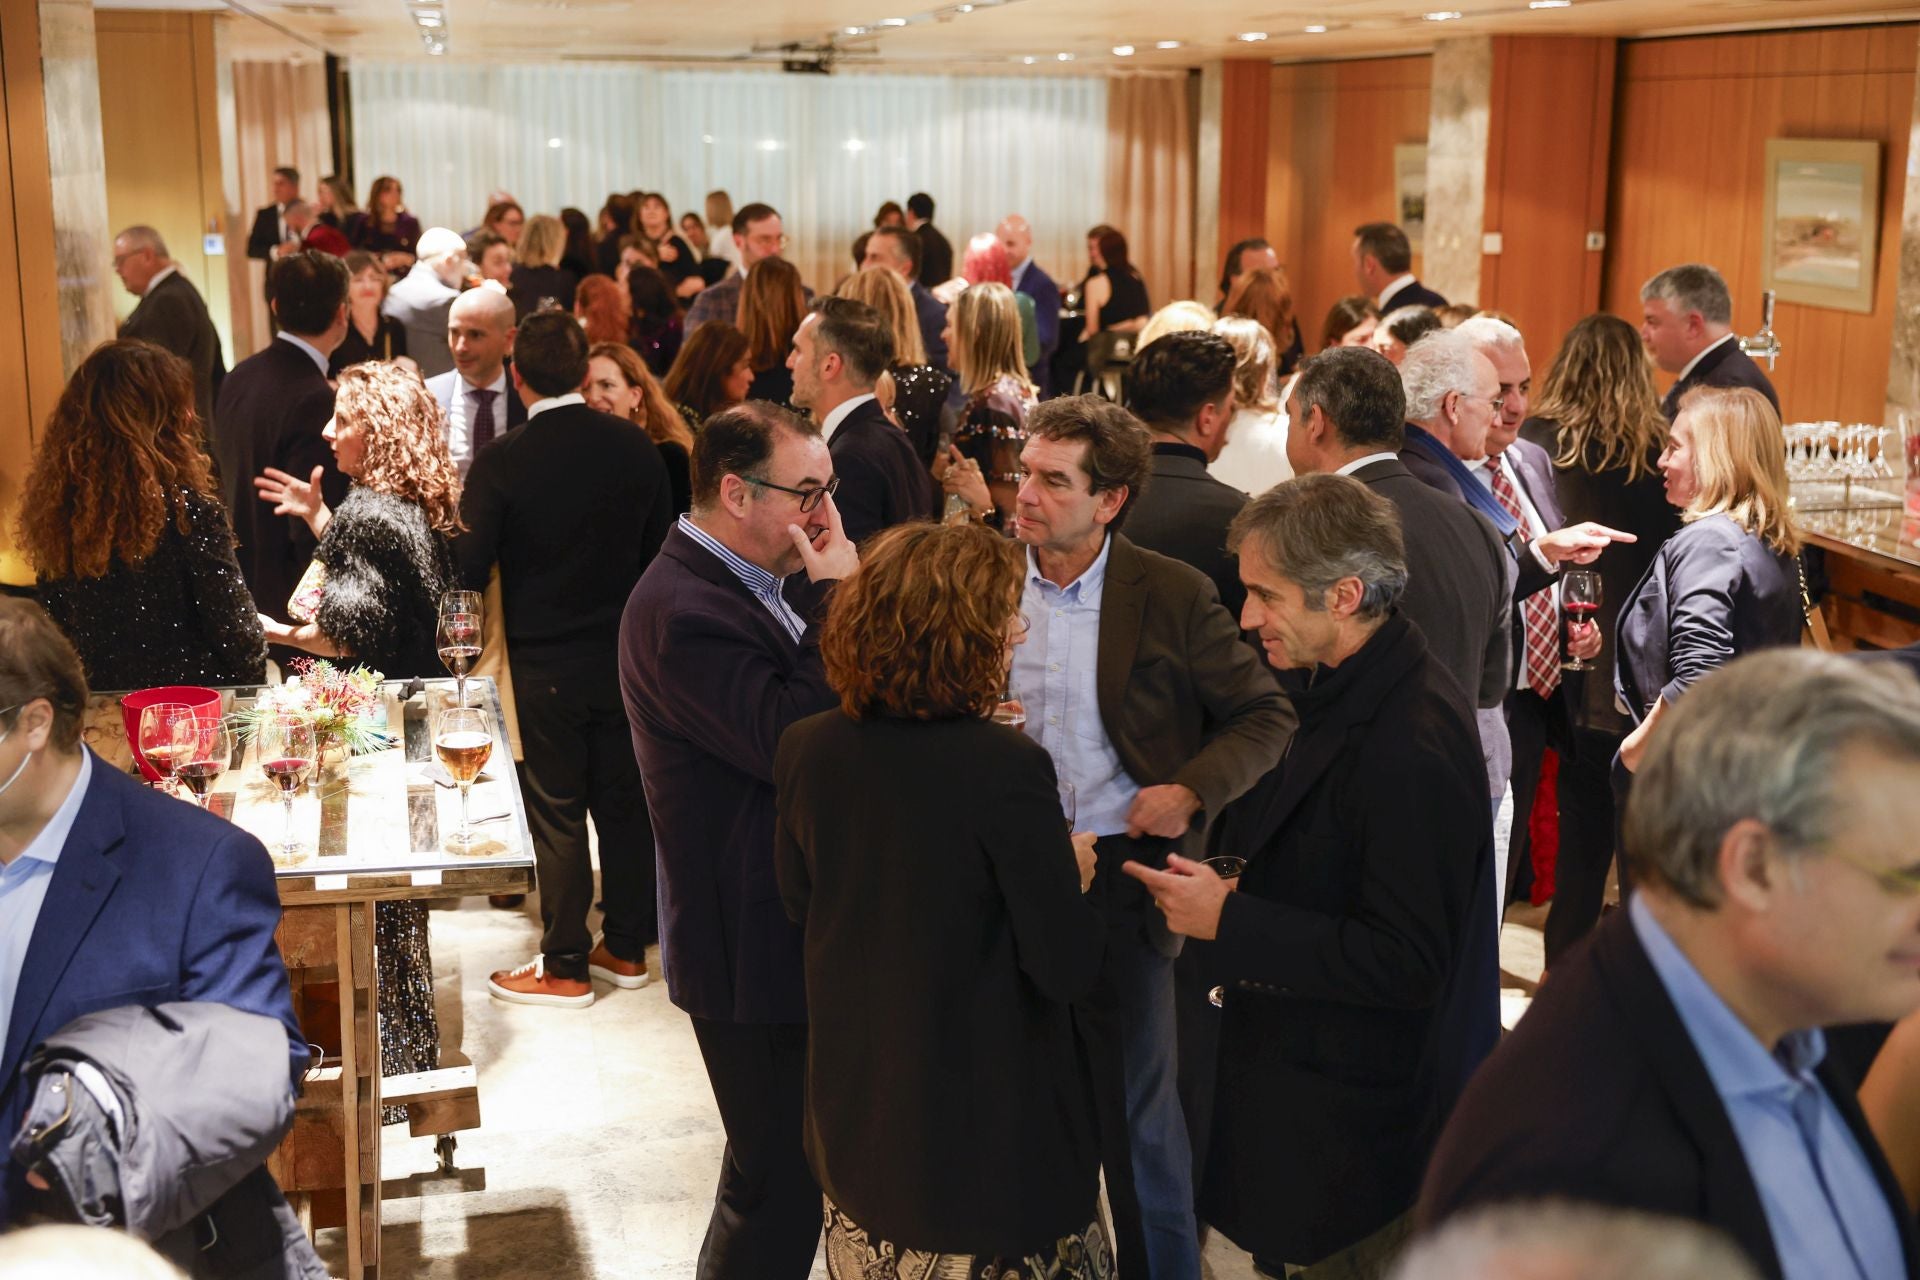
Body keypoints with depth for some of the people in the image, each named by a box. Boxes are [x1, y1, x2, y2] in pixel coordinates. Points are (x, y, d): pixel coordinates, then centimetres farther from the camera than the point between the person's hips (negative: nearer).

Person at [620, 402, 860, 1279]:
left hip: (799, 928, 10)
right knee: (780, 1181, 2)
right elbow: (795, 742, -29)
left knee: (792, 1168, 22)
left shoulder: (761, 581, 8)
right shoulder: (681, 611, -23)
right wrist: (838, 598, -25)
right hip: (753, 945, -10)